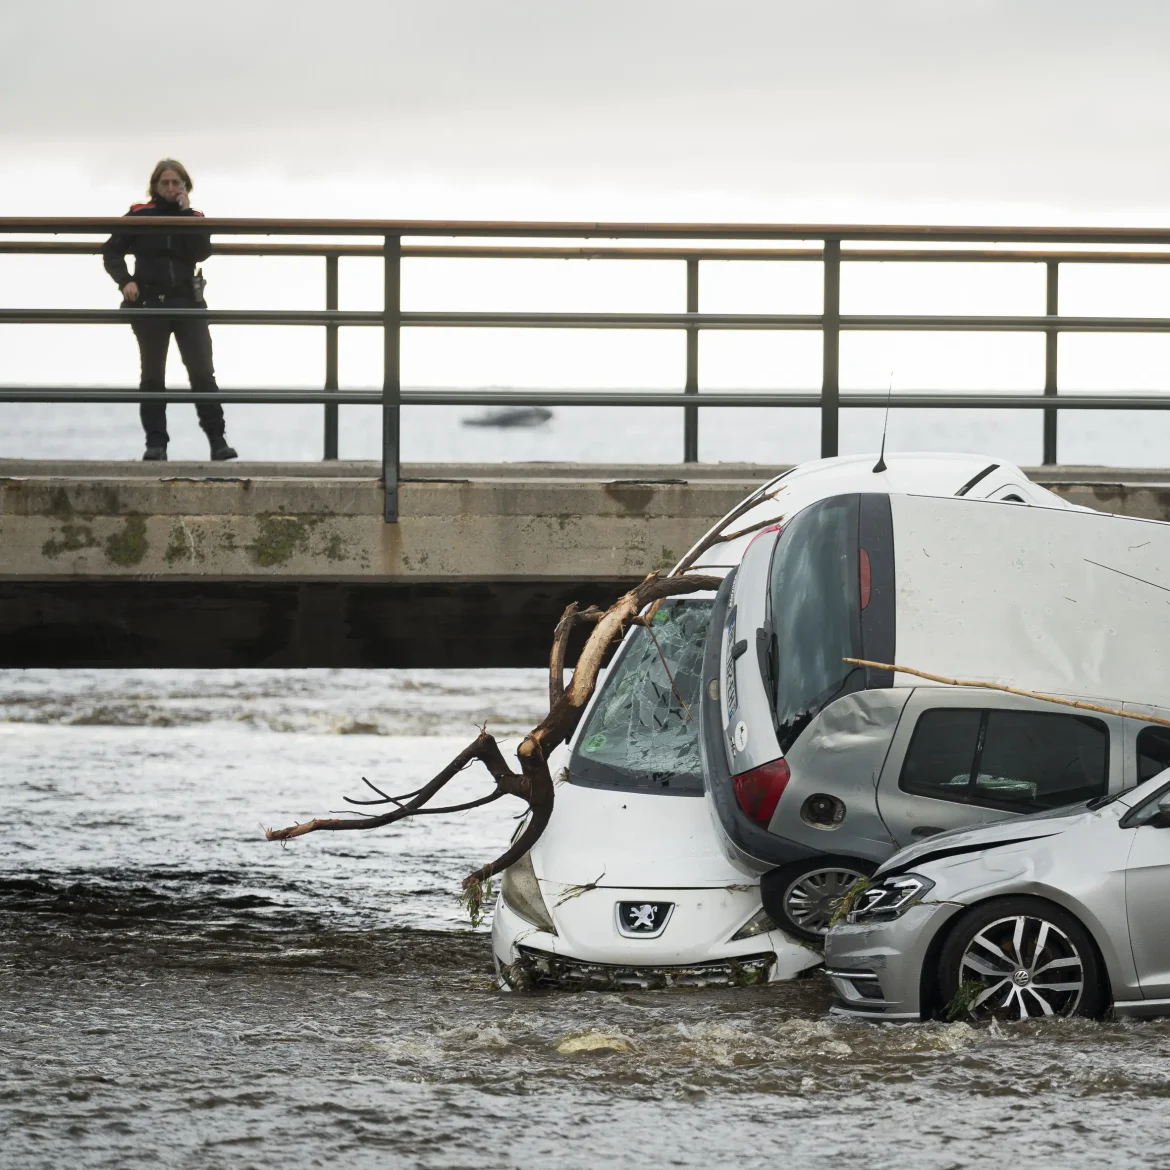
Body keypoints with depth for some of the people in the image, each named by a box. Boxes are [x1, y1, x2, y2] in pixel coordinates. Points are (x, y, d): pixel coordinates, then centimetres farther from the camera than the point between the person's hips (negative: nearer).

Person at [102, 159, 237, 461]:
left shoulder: (193, 217, 6)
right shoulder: (140, 216, 1)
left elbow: (202, 253, -11)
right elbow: (112, 251, 4)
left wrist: (186, 213, -12)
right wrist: (125, 281, -12)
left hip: (187, 302, 1)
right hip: (150, 303, -1)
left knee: (202, 372, -5)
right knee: (153, 376, 3)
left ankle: (217, 440, -4)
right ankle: (155, 442, 5)